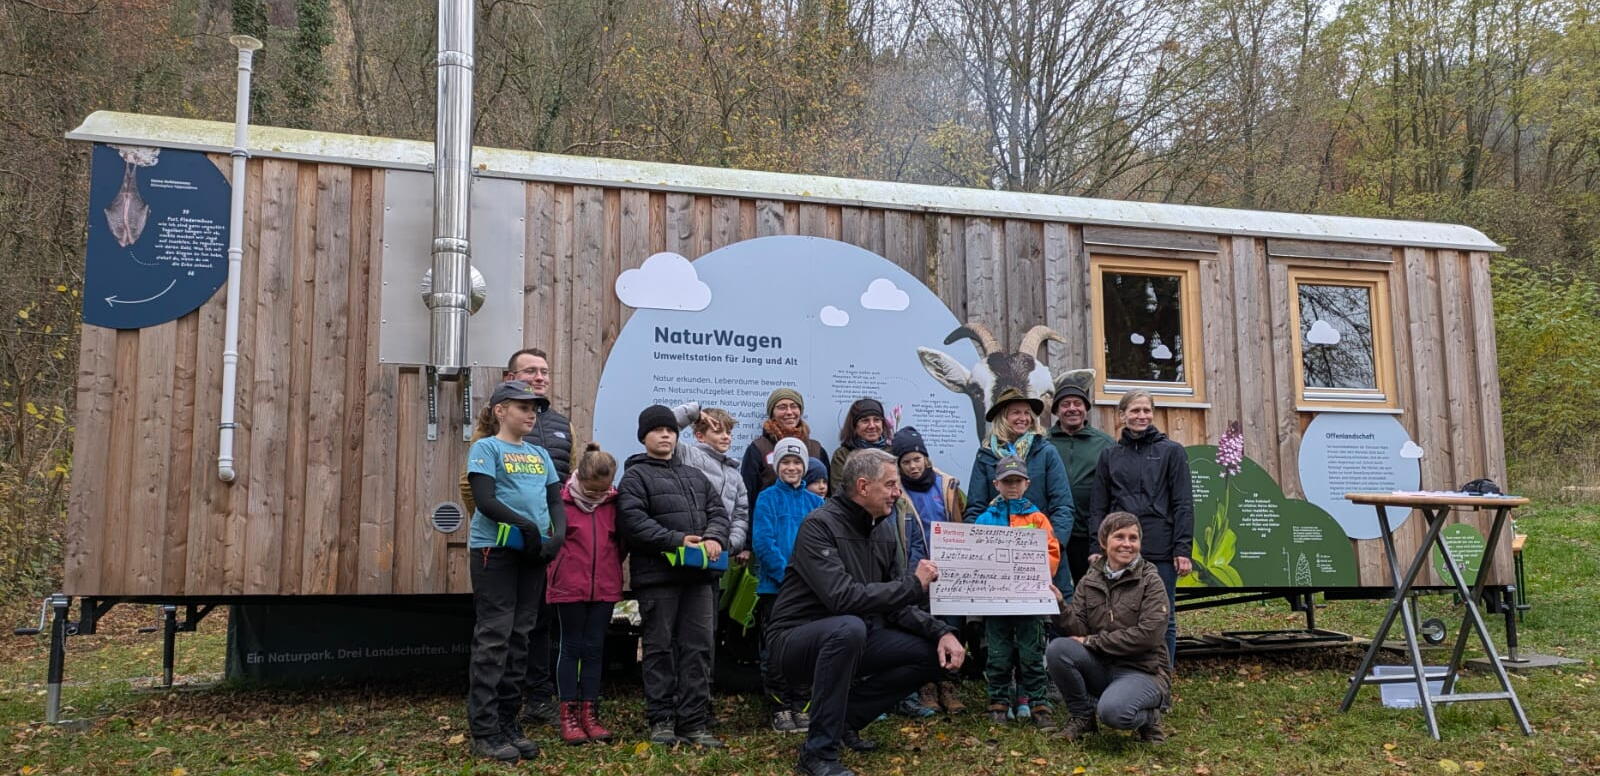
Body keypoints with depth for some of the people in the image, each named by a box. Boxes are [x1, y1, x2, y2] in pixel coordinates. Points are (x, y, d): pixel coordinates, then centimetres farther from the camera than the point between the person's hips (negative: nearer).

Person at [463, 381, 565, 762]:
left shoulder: (539, 454, 17)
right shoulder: (487, 447, -2)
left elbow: (556, 500, 12)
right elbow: (484, 500, -13)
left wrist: (558, 534, -7)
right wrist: (526, 525, -20)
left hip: (532, 553, 6)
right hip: (495, 550, -6)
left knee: (519, 637, 10)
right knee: (494, 636, -6)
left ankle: (508, 723, 18)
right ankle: (484, 732, -1)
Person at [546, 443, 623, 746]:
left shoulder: (614, 502, 2)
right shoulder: (561, 501, -9)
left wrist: (612, 567, 8)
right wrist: (558, 567, -4)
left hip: (605, 587, 3)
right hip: (569, 587, -3)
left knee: (595, 649, 8)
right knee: (572, 647, 5)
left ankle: (590, 713, 15)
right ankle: (569, 715, 11)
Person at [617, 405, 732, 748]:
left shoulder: (695, 476, 22)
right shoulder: (635, 475, 2)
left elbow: (717, 511, 16)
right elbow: (633, 521, -12)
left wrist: (714, 538, -7)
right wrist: (677, 541, -19)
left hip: (699, 575, 5)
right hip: (657, 575, -5)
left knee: (698, 648, 4)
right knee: (660, 648, 2)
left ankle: (694, 722, 9)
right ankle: (661, 720, 10)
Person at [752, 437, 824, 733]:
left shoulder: (816, 502, 7)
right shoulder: (767, 499, -3)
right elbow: (764, 542, -12)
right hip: (775, 586, -3)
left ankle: (801, 707, 20)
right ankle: (780, 709, 12)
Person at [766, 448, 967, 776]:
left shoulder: (881, 531, 6)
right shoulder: (820, 526, -19)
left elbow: (894, 605, 8)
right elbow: (843, 598, -31)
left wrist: (940, 632, -9)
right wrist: (913, 584, -22)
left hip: (851, 639, 8)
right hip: (797, 639, -8)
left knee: (933, 655, -6)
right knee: (849, 627, -39)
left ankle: (847, 718, 6)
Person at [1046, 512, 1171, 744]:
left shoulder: (1151, 581, -5)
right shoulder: (1090, 580, 7)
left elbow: (1148, 634, -16)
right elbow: (1078, 629, -1)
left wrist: (1093, 641, -15)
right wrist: (1060, 605, -21)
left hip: (1142, 670, -4)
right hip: (1100, 667, 4)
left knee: (1112, 711, -35)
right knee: (1057, 649, -23)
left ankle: (1148, 716, 2)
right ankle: (1083, 716, -1)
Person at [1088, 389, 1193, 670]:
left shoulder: (1172, 452, 6)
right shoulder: (1109, 456, 12)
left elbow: (1183, 504, 1)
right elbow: (1098, 507, 11)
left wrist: (1183, 549, -7)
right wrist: (1096, 549, 2)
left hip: (1161, 551, -2)